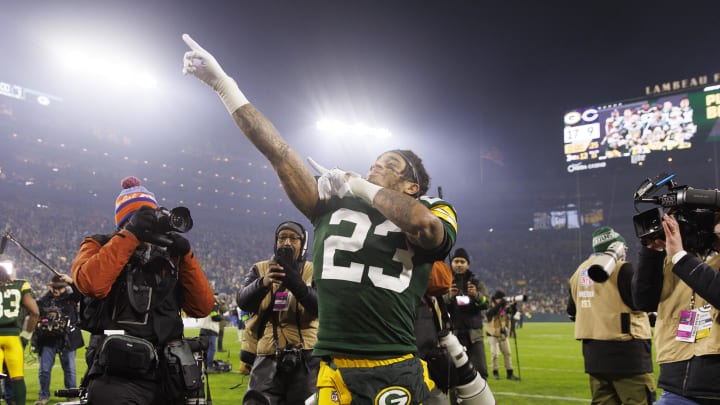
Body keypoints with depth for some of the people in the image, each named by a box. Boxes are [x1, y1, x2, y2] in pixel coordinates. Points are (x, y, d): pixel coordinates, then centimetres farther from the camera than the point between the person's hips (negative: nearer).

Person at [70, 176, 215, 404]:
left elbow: (202, 307, 2)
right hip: (117, 377, -4)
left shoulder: (168, 258, 14)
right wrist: (131, 235, -16)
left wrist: (185, 255, -5)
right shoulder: (99, 247, 6)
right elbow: (91, 283, -18)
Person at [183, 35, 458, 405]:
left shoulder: (432, 212, 4)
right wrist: (221, 81, 6)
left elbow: (424, 225, -22)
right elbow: (278, 152, 8)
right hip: (332, 375, 3)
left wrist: (359, 186, -9)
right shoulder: (333, 206, 11)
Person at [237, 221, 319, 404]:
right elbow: (243, 302, -7)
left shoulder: (313, 271, 5)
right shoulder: (259, 269, 8)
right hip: (268, 358, 1)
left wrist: (295, 281, -26)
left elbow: (320, 306, -11)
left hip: (305, 358, 0)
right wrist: (263, 283, -28)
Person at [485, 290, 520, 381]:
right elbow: (491, 313, -34)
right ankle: (495, 372, 9)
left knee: (507, 353, 5)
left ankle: (510, 373, 11)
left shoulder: (505, 306, 1)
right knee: (495, 354, -7)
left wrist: (513, 306, -30)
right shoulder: (491, 307, -11)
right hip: (493, 335, -4)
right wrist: (500, 304, -40)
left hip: (503, 335, 4)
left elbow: (512, 313, -12)